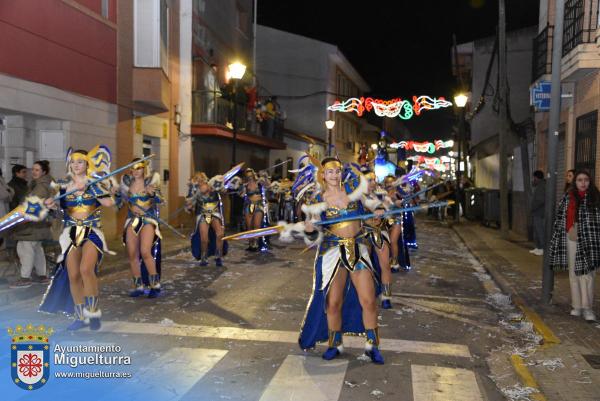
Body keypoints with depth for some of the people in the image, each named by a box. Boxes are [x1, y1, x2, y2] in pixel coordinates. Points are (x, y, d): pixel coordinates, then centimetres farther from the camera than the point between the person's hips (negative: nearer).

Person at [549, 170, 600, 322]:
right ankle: (576, 306, 20)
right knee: (573, 273, 10)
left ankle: (587, 308, 1)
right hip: (570, 239, 4)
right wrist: (557, 239, 7)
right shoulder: (568, 197, 7)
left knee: (586, 274, -6)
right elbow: (560, 217, 10)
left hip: (588, 241, -4)